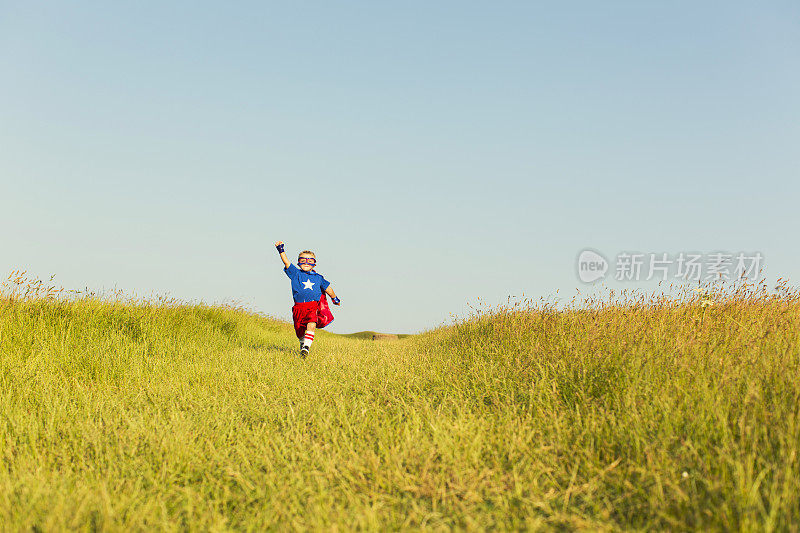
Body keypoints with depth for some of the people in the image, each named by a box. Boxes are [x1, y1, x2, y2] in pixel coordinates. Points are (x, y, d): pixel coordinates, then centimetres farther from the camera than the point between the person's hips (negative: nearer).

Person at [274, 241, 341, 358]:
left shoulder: (318, 278, 13)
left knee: (311, 325, -27)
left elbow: (327, 287, 27)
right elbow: (286, 262, -4)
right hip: (299, 307, 0)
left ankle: (306, 347, -33)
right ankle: (302, 344, 39)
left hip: (314, 306, 0)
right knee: (299, 332, 8)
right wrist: (281, 250, -15)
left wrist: (335, 298, 38)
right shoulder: (295, 274, 8)